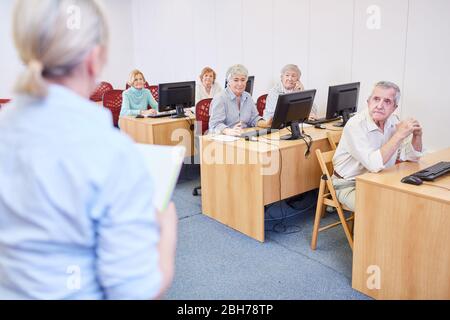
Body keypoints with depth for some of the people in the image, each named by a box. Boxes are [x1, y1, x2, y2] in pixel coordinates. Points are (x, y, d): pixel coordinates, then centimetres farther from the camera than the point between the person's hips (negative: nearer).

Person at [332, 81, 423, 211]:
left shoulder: (393, 121, -1)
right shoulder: (356, 125, -23)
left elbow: (410, 157, 6)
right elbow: (374, 164, -34)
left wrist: (417, 135, -12)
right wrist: (399, 135, -29)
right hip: (350, 186, -7)